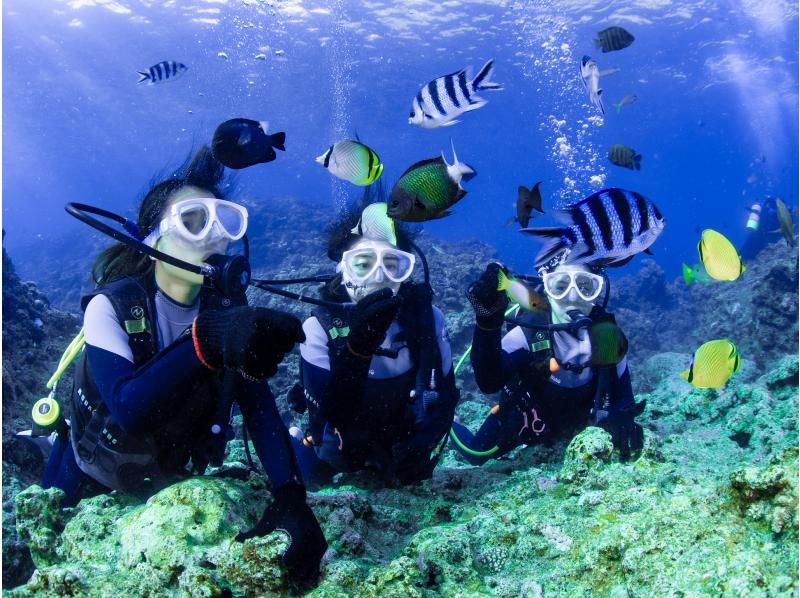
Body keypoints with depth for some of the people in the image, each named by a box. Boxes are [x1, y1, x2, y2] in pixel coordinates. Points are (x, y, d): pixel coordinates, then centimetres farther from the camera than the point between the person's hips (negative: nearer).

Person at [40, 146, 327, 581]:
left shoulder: (229, 312, -15)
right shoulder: (113, 306, -26)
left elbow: (260, 410, -25)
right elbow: (129, 408, -42)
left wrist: (290, 497, -41)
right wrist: (206, 339, -57)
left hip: (176, 486, 3)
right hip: (90, 489, -3)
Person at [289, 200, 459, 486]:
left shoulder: (426, 316, -20)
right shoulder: (321, 326, -27)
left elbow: (445, 396, -9)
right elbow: (328, 414, -37)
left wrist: (420, 448, -25)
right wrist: (358, 348, -51)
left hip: (404, 446, 2)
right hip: (341, 448, -2)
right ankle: (297, 440, 31)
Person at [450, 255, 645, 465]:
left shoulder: (606, 333, -22)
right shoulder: (530, 331, -33)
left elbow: (622, 393, -15)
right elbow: (489, 383, -46)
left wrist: (621, 419, -40)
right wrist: (488, 322, -61)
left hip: (574, 423, 4)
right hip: (527, 421, -3)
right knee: (476, 454, 2)